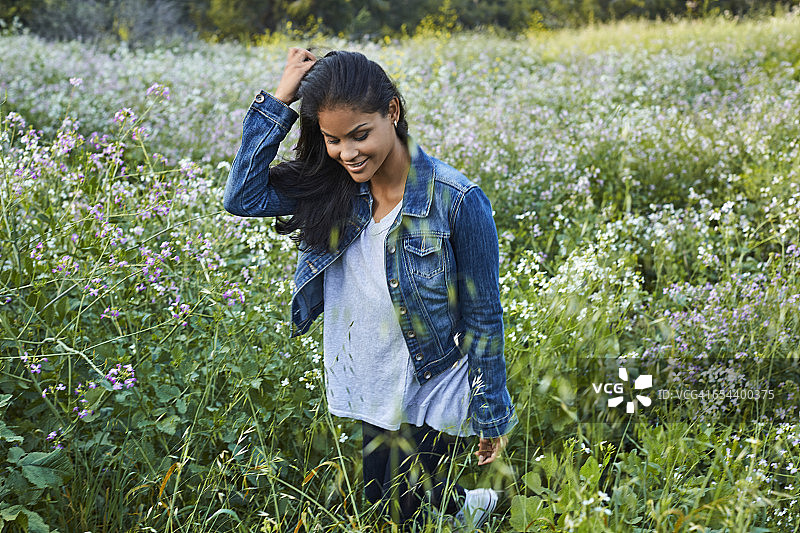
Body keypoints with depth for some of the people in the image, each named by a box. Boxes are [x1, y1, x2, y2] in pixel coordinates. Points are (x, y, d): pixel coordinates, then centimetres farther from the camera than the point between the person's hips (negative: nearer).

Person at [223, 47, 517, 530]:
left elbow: (483, 318, -14)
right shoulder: (338, 187, -8)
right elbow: (243, 197, -16)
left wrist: (492, 416, -7)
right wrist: (278, 100, -18)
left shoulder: (457, 201, -22)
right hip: (372, 397, 6)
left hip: (433, 402, -5)